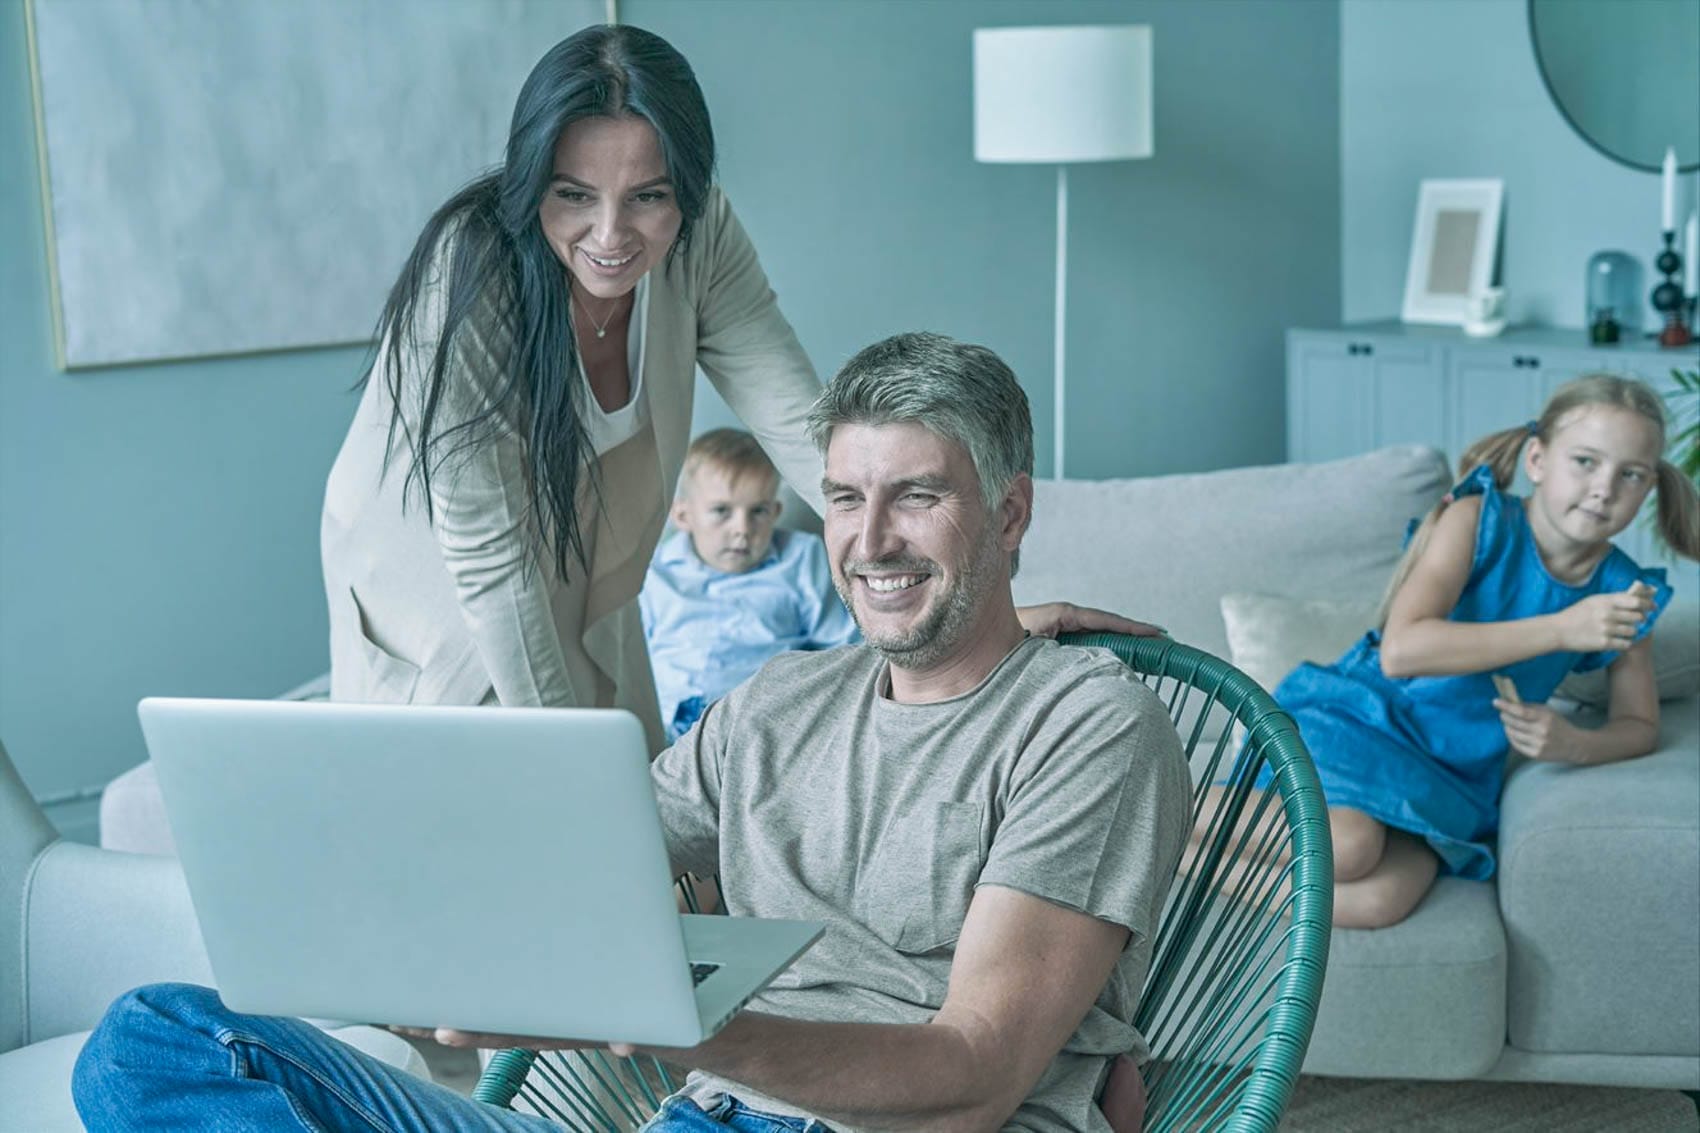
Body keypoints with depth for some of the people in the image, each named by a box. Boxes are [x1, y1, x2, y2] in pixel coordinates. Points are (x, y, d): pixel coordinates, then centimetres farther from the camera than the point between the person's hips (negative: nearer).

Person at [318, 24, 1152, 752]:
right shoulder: (466, 274, -31)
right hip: (440, 620, -4)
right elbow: (484, 551, -28)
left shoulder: (699, 236, -17)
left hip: (588, 618, 4)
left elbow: (802, 427, -22)